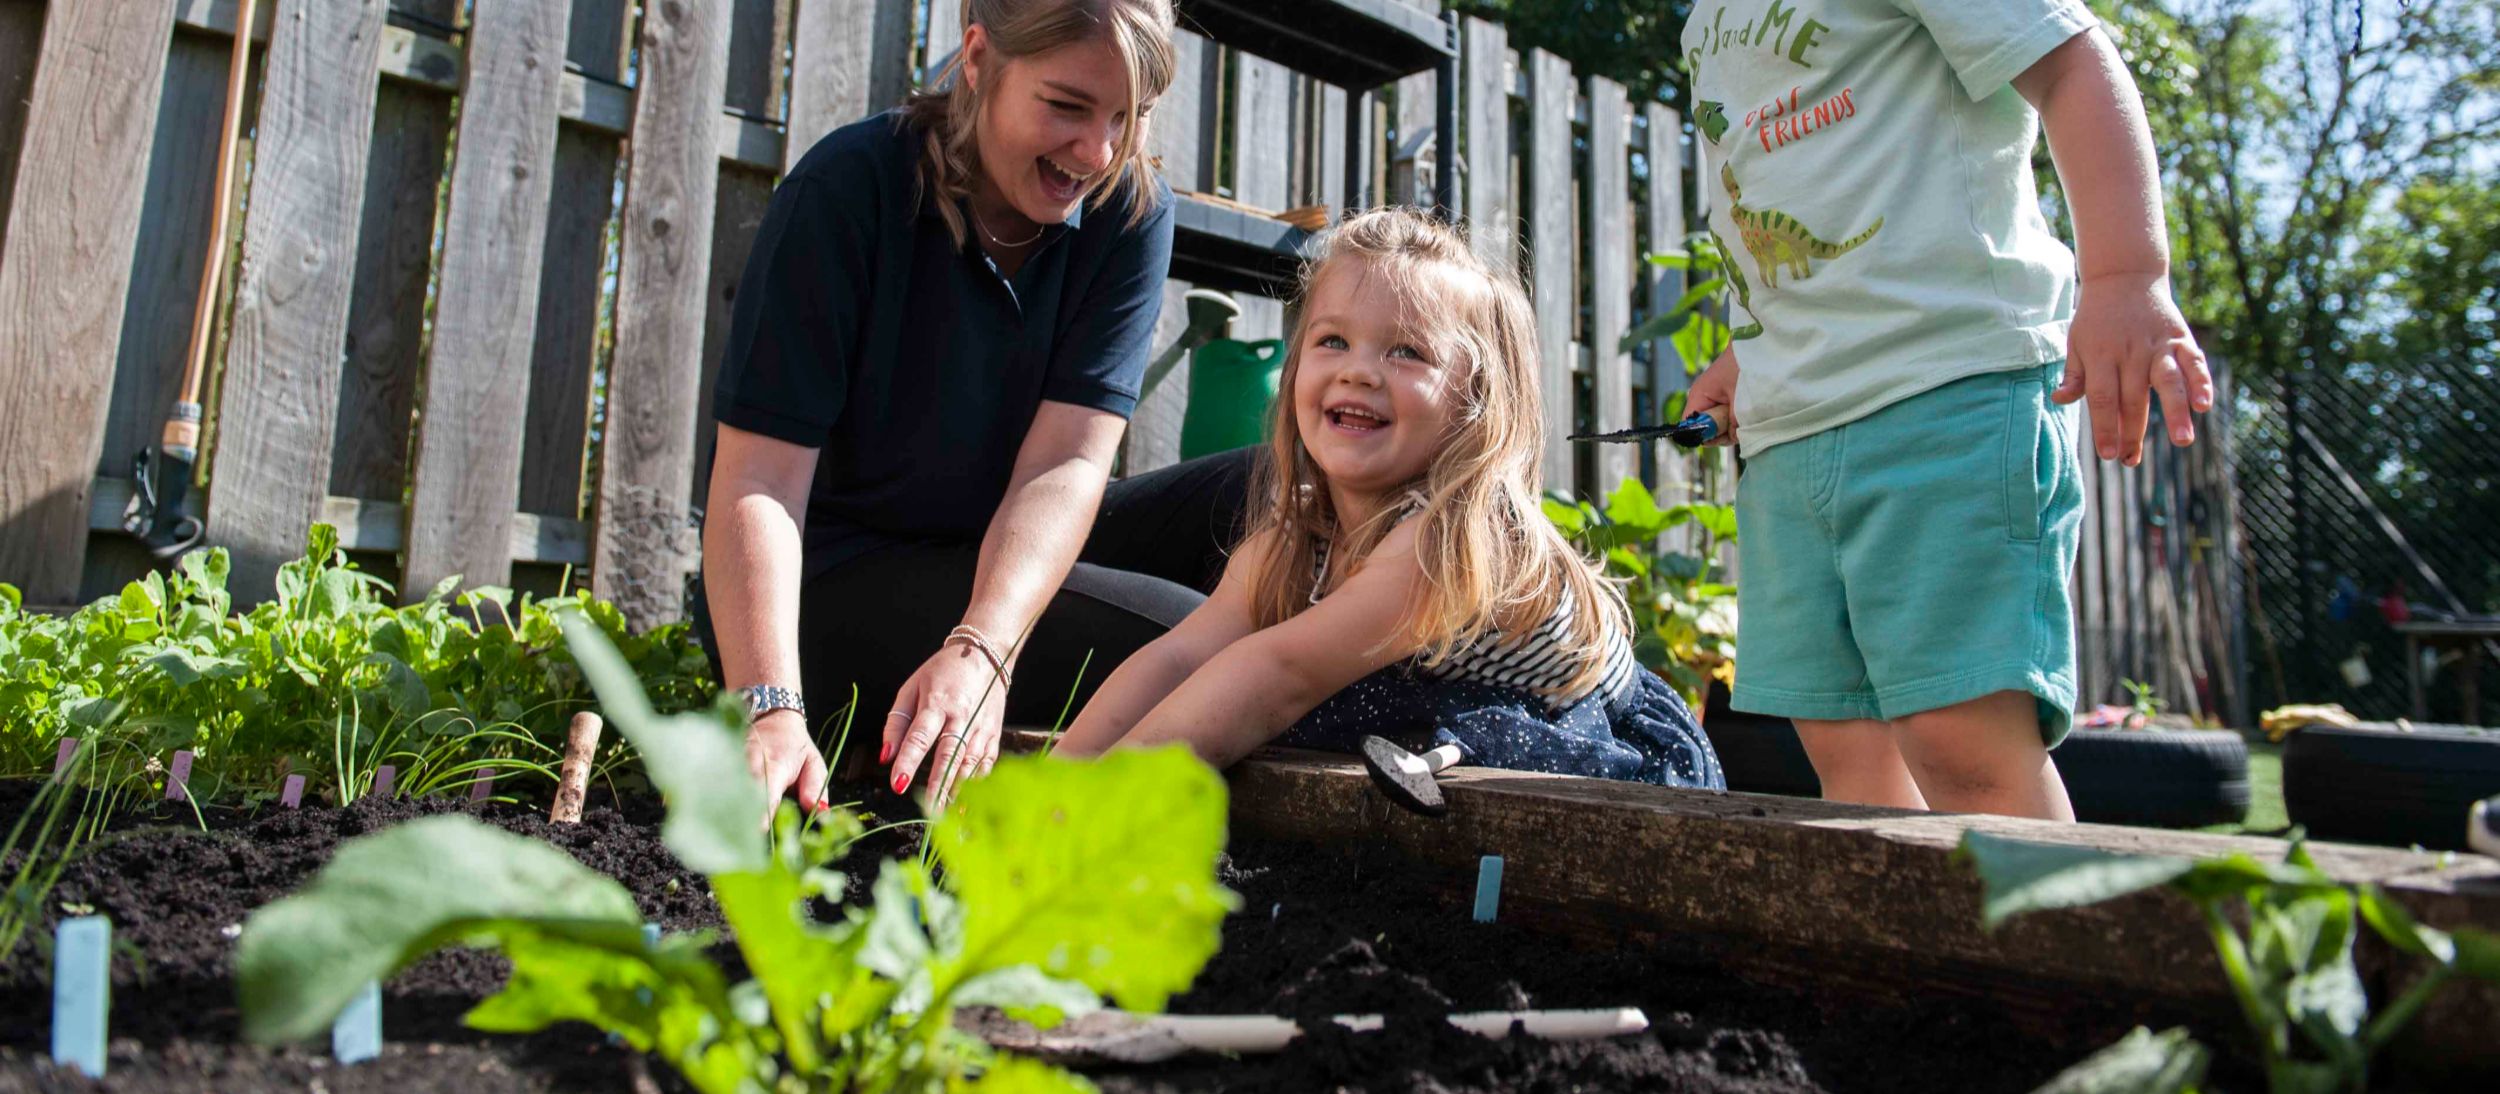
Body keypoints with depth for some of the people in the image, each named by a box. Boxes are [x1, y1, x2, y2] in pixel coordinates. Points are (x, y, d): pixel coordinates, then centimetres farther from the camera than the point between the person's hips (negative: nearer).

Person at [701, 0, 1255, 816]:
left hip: (1015, 561, 6)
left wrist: (980, 650, -34)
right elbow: (758, 481, -22)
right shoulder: (849, 189, -16)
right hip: (830, 580, -5)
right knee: (1174, 639, -25)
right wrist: (771, 710, -37)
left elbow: (1068, 463, -16)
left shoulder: (1130, 210, -7)